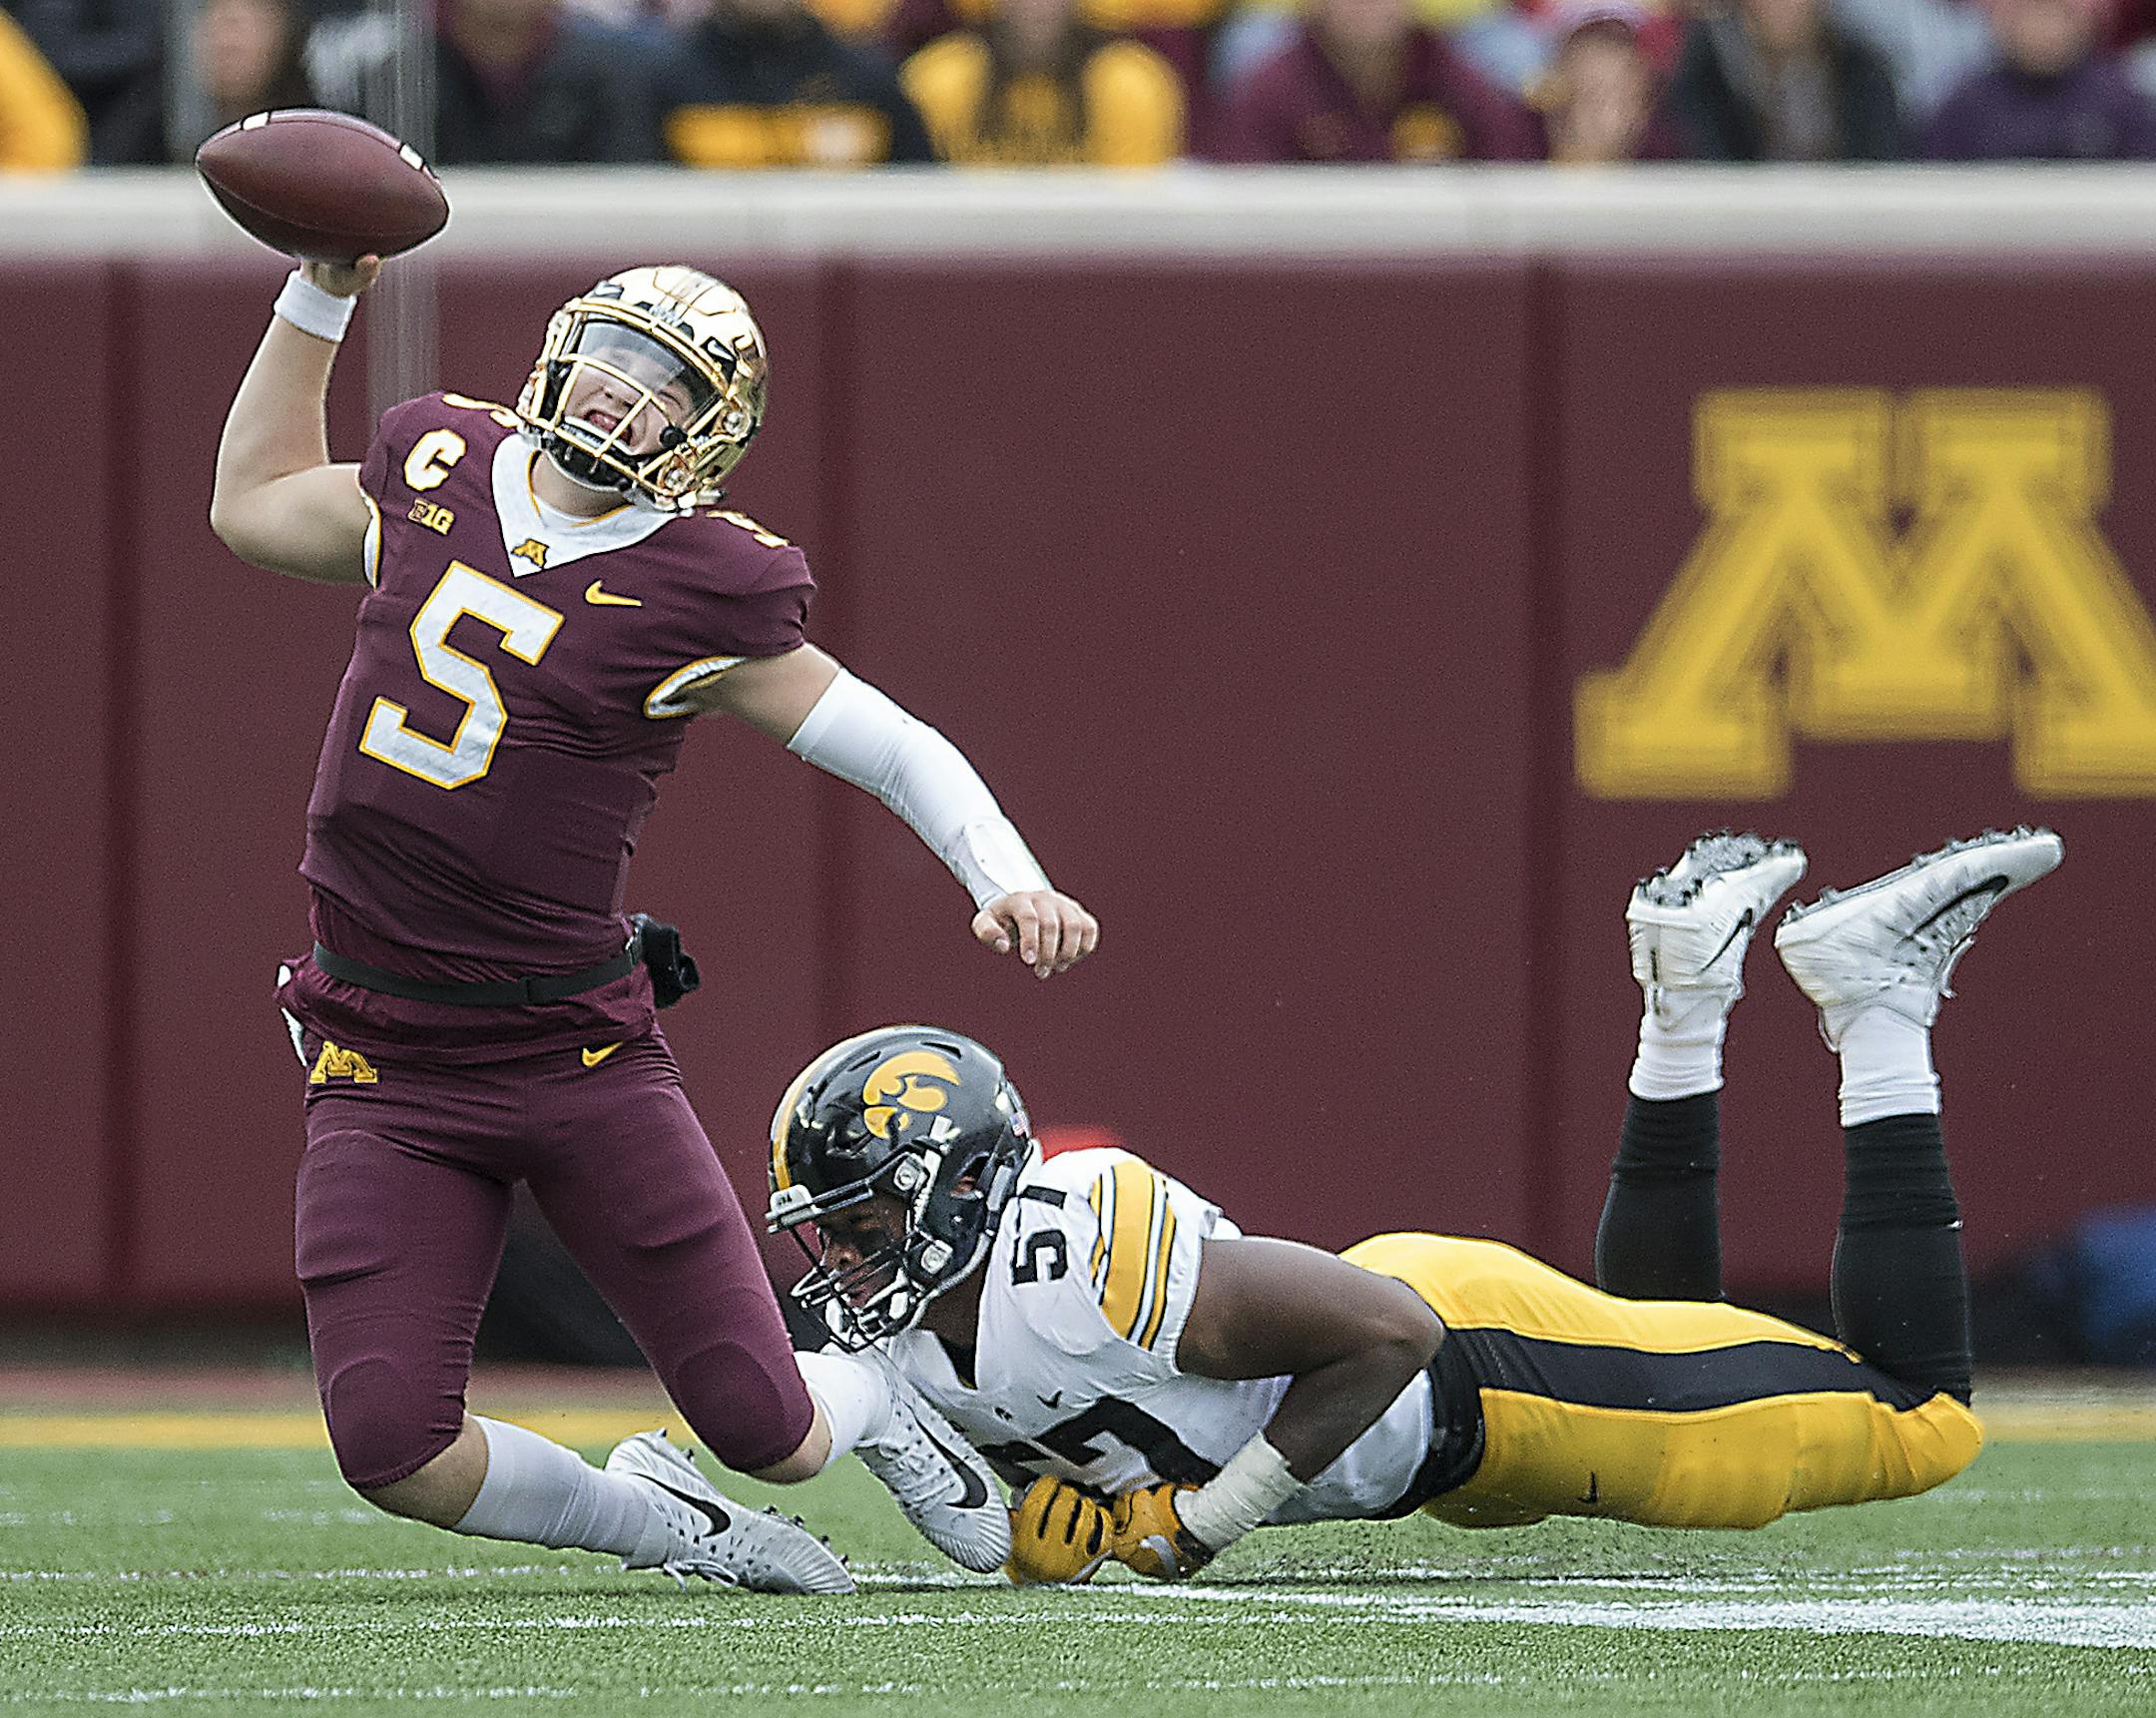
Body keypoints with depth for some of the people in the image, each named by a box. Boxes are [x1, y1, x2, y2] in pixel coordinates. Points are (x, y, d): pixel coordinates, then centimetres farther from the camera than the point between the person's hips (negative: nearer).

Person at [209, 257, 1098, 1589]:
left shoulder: (695, 592, -8)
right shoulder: (441, 478, 5)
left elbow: (900, 751, -5)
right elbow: (256, 504, 25)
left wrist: (1009, 883, -22)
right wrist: (321, 296, 19)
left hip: (583, 1053, -3)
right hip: (389, 1070, 3)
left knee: (762, 1426, -2)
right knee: (394, 1450, -15)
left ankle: (869, 1404, 37)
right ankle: (652, 1519, 16)